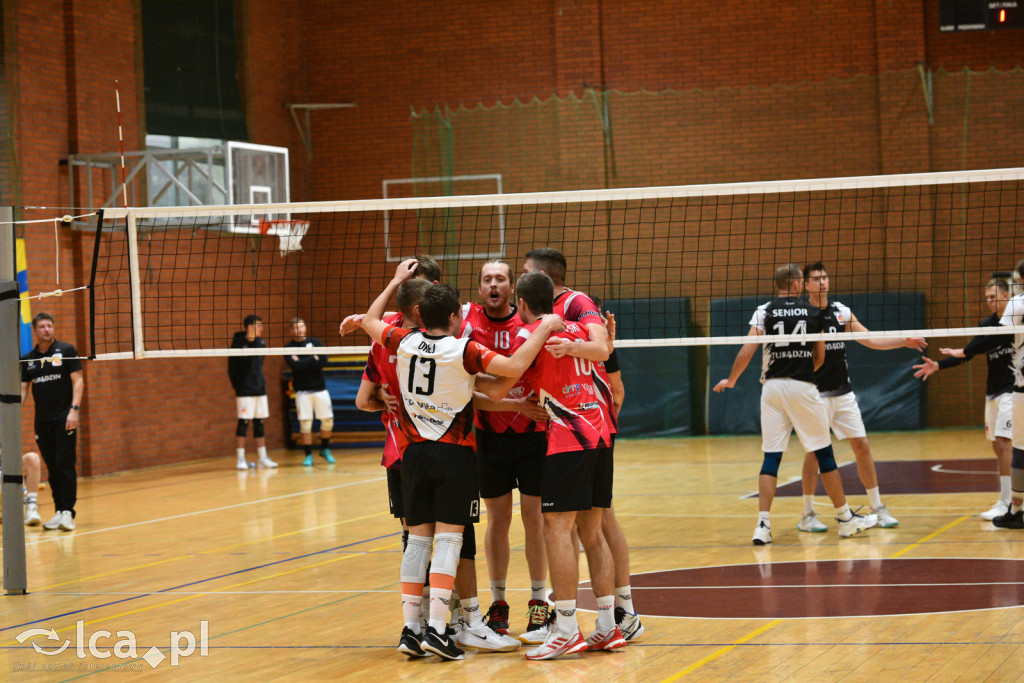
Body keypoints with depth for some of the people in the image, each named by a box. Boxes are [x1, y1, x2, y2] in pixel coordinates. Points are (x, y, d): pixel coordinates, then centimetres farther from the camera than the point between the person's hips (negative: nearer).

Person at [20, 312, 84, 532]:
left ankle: (68, 512, -12)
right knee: (52, 468, 6)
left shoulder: (66, 351, 0)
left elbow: (78, 381, -3)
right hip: (42, 421, 4)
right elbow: (23, 389, 10)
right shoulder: (27, 359, 11)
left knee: (65, 464, -10)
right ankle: (59, 512, 10)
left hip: (64, 418, -4)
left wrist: (74, 409, -13)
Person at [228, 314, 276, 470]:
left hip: (260, 389, 6)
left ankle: (262, 457, 15)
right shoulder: (238, 343, -9)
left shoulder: (261, 343, 7)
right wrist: (236, 387, -8)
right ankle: (240, 459, 1)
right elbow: (232, 369, -6)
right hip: (245, 391, -6)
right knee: (243, 423, -5)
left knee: (259, 423, 9)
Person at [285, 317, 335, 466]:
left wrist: (303, 363, -12)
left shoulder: (315, 342, 6)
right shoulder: (289, 348, 0)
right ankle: (308, 455, 3)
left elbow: (323, 360, -9)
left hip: (320, 388, 2)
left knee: (328, 420, 3)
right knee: (305, 423, -6)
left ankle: (325, 450, 22)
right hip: (302, 391, -2)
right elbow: (296, 366, -17)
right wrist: (314, 359, -10)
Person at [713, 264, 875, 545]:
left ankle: (763, 525, -5)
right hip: (803, 387, -1)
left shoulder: (764, 311, 1)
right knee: (824, 453, 8)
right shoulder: (813, 312, 4)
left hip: (772, 386, 1)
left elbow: (747, 351, -6)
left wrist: (730, 380, 9)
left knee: (771, 457, 3)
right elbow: (820, 357, 11)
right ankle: (845, 518, 17)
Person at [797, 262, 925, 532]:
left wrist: (904, 341, 2)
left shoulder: (842, 312, 9)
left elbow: (871, 340, 12)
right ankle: (808, 515, 5)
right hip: (816, 395, -5)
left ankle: (877, 508, 12)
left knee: (862, 446, 4)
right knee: (814, 450, -5)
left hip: (843, 393, 5)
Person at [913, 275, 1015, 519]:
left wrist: (963, 352, -20)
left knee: (1004, 443, -15)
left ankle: (1005, 503, -15)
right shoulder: (987, 323, 11)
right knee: (997, 446, 7)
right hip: (993, 391, 8)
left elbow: (997, 339, -24)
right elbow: (969, 353, 9)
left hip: (1012, 389, -8)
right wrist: (938, 366, -1)